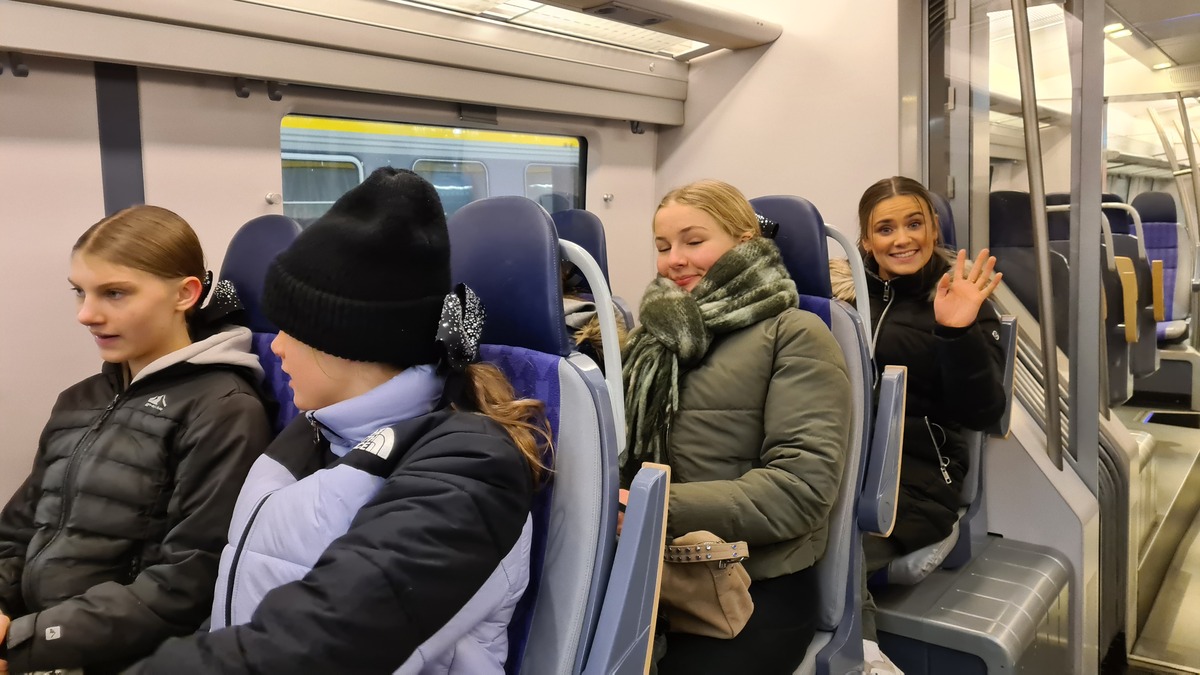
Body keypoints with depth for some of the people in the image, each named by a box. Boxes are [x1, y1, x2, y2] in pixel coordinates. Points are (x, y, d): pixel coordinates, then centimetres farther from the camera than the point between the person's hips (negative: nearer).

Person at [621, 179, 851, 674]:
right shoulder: (658, 334, 18)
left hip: (756, 591, -4)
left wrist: (663, 507, -21)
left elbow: (801, 484, -13)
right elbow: (624, 447, 15)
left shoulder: (794, 333, -3)